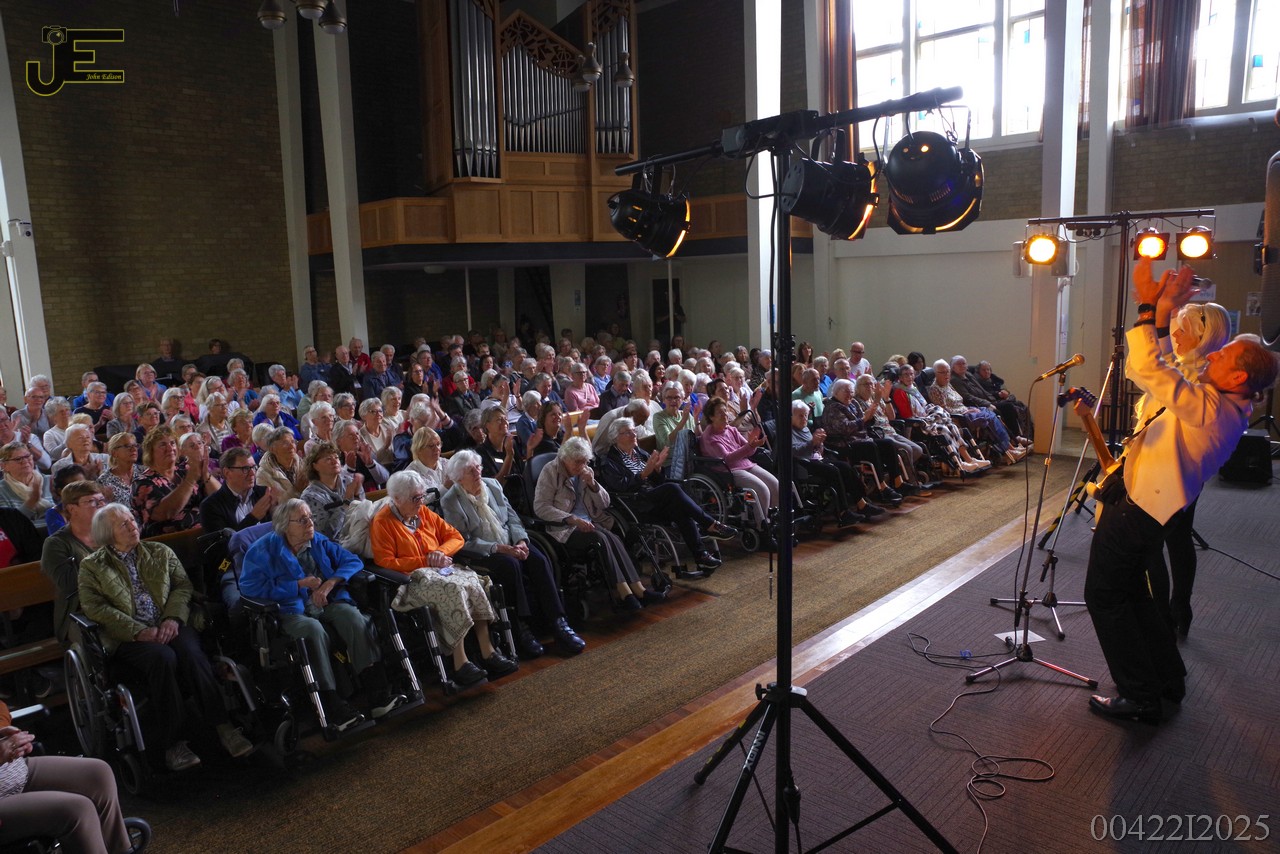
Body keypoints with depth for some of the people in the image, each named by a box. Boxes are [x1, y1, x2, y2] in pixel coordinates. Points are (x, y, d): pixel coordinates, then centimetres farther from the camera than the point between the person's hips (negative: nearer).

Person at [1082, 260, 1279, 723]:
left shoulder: (1212, 409, -22)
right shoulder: (1221, 405, 8)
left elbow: (1149, 370, -29)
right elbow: (1164, 370, 19)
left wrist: (1147, 307, -22)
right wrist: (1162, 316, 10)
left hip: (1135, 509, -10)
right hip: (1147, 503, 10)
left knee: (1104, 594, 0)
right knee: (1132, 590, 21)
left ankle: (1139, 697, 8)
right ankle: (1168, 680, 32)